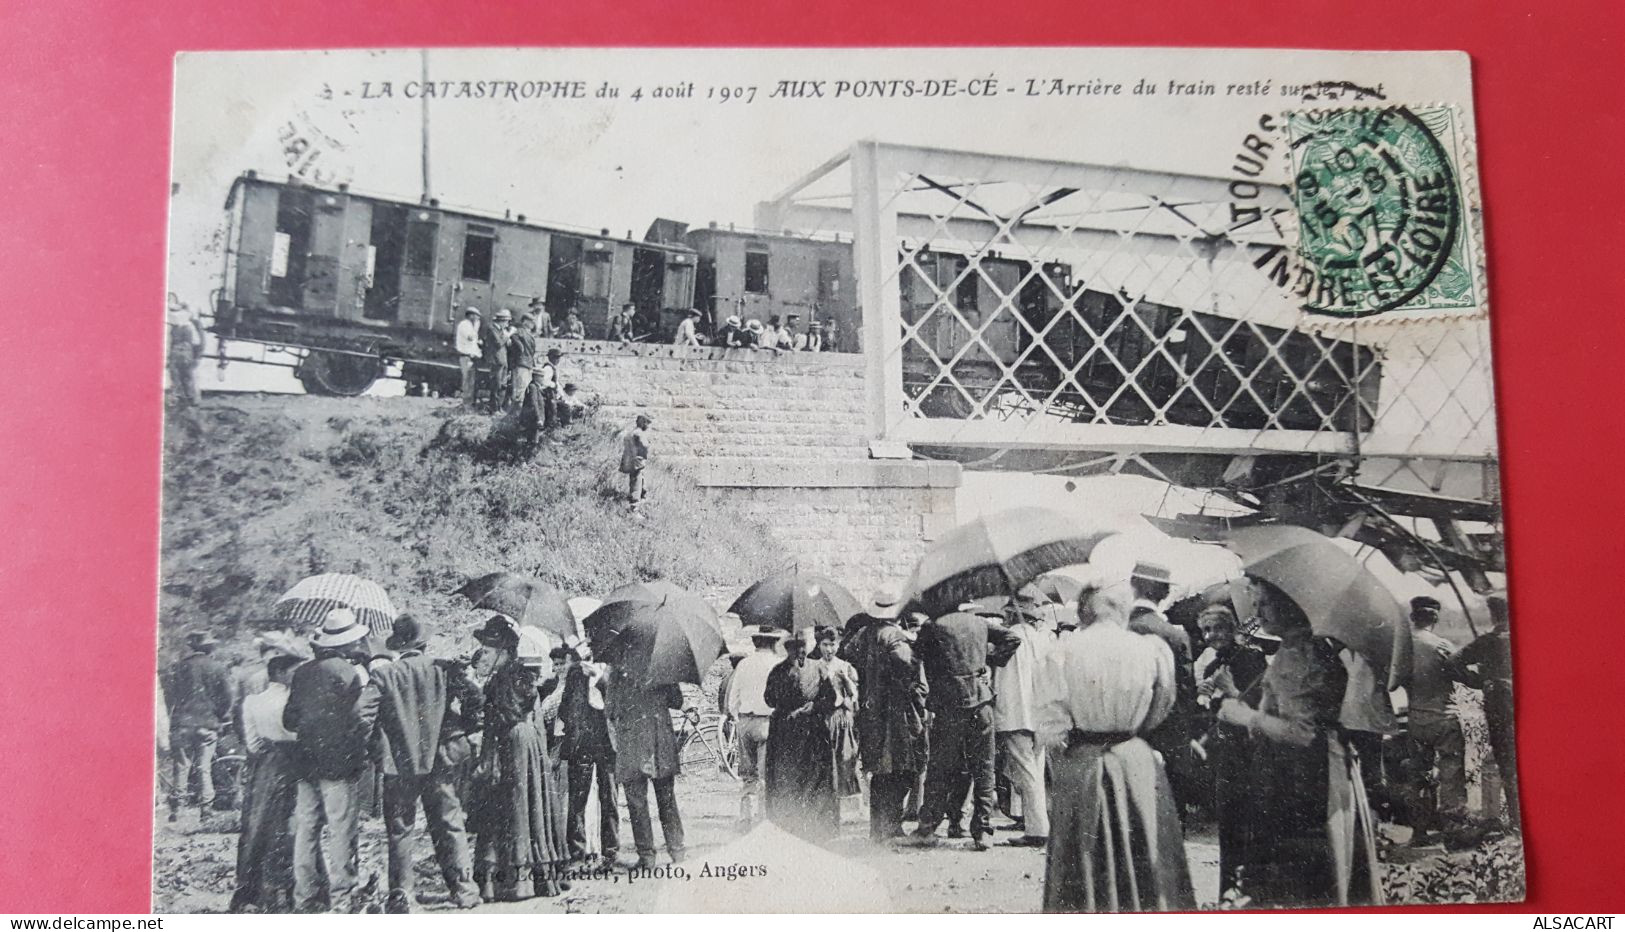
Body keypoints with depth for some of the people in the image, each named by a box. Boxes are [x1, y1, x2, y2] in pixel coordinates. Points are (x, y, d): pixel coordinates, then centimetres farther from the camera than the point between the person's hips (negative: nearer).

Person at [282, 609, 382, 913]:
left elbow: (289, 720, 12)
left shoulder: (302, 673, 7)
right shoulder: (354, 673, -11)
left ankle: (303, 896, 17)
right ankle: (342, 897, 3)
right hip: (340, 763, -6)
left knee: (305, 829, 11)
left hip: (307, 763, 6)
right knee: (341, 830, 0)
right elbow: (363, 717, -14)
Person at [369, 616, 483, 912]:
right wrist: (464, 735, 5)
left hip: (399, 765, -1)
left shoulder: (382, 675, -5)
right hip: (440, 761, 1)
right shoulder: (444, 670, -2)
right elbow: (474, 697, -9)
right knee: (449, 827, 9)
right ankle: (464, 889, 9)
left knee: (400, 832, 9)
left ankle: (400, 897, 10)